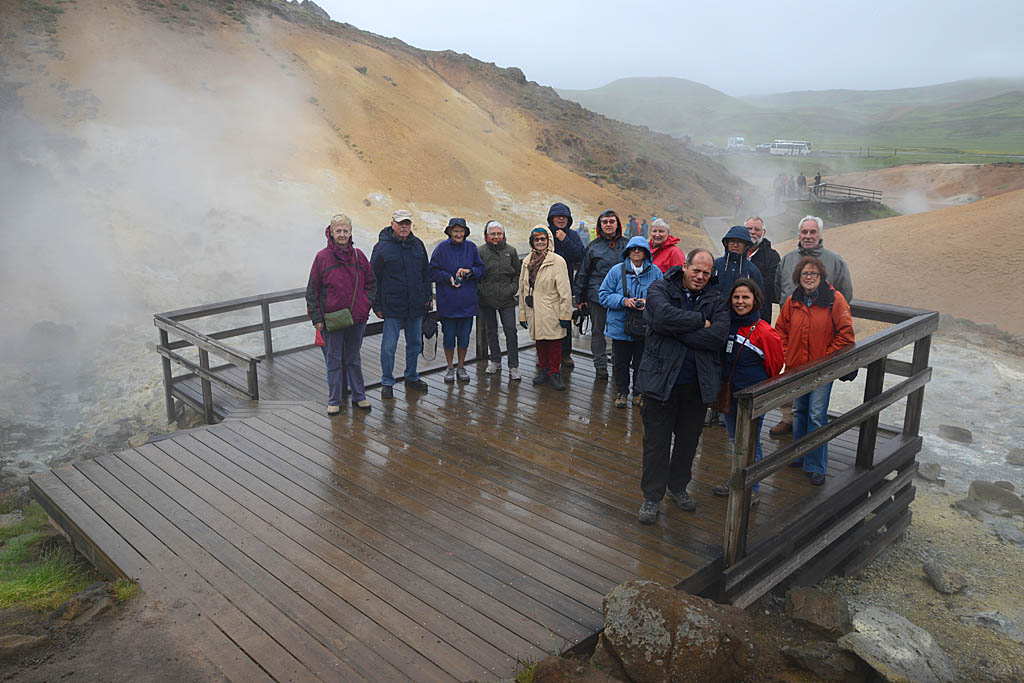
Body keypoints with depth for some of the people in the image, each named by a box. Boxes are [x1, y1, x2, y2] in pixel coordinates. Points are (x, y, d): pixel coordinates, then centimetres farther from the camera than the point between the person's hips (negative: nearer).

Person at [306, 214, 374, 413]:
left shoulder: (358, 256, 5)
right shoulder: (322, 257, -5)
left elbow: (370, 283, 16)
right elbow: (312, 290, -2)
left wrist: (366, 305, 5)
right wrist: (316, 318, -7)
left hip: (357, 318, 3)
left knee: (354, 359, 15)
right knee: (333, 361, 6)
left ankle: (359, 396, 25)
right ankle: (334, 401, 16)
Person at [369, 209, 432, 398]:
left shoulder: (417, 244, 7)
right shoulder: (382, 247, -6)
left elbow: (426, 273, 16)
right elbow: (374, 279, -4)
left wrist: (427, 297, 11)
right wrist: (377, 305, -6)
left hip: (416, 305, 5)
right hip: (392, 307, -5)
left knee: (415, 343, 14)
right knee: (389, 346, 0)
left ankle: (412, 378, 29)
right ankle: (387, 383, 12)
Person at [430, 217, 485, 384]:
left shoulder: (471, 248, 4)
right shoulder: (441, 248, -3)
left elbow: (481, 269, 7)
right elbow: (433, 271, -1)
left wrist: (469, 271, -13)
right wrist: (448, 278, -16)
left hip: (467, 301, 2)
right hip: (447, 301, -2)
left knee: (464, 336, 7)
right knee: (449, 336, 5)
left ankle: (461, 367, 24)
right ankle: (450, 367, 22)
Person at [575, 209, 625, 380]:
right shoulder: (593, 246, 6)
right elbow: (583, 273, 8)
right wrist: (580, 298, 5)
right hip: (597, 295, 0)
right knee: (598, 330, 4)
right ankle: (600, 366, 12)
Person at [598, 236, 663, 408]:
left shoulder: (655, 272, 0)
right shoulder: (617, 270, -3)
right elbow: (603, 295, -2)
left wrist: (648, 302, -16)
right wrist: (623, 301, -17)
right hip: (620, 327, 0)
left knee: (642, 363, 10)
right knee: (620, 363, 10)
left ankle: (639, 394, 28)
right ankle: (621, 392, 28)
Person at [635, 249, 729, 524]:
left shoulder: (716, 301, 4)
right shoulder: (660, 289, -3)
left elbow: (718, 336, -13)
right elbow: (663, 316, -25)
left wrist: (677, 330, -17)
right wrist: (700, 321, -15)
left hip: (698, 383, 3)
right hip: (662, 379, -3)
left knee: (688, 439, 17)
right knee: (656, 440, 5)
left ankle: (678, 487, 37)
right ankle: (652, 496, 19)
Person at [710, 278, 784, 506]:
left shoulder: (764, 332, -16)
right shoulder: (727, 324, 0)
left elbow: (775, 365, -3)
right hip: (729, 392, 6)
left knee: (750, 444, 4)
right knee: (735, 440, 20)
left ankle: (752, 490, 19)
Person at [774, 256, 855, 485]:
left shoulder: (835, 299, -8)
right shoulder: (792, 301, 5)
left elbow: (845, 334, -8)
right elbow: (781, 329, 15)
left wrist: (826, 358, -10)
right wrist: (786, 354, 3)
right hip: (796, 367, 4)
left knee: (817, 415, -4)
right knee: (799, 411, 15)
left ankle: (817, 466, 7)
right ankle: (799, 456, 31)